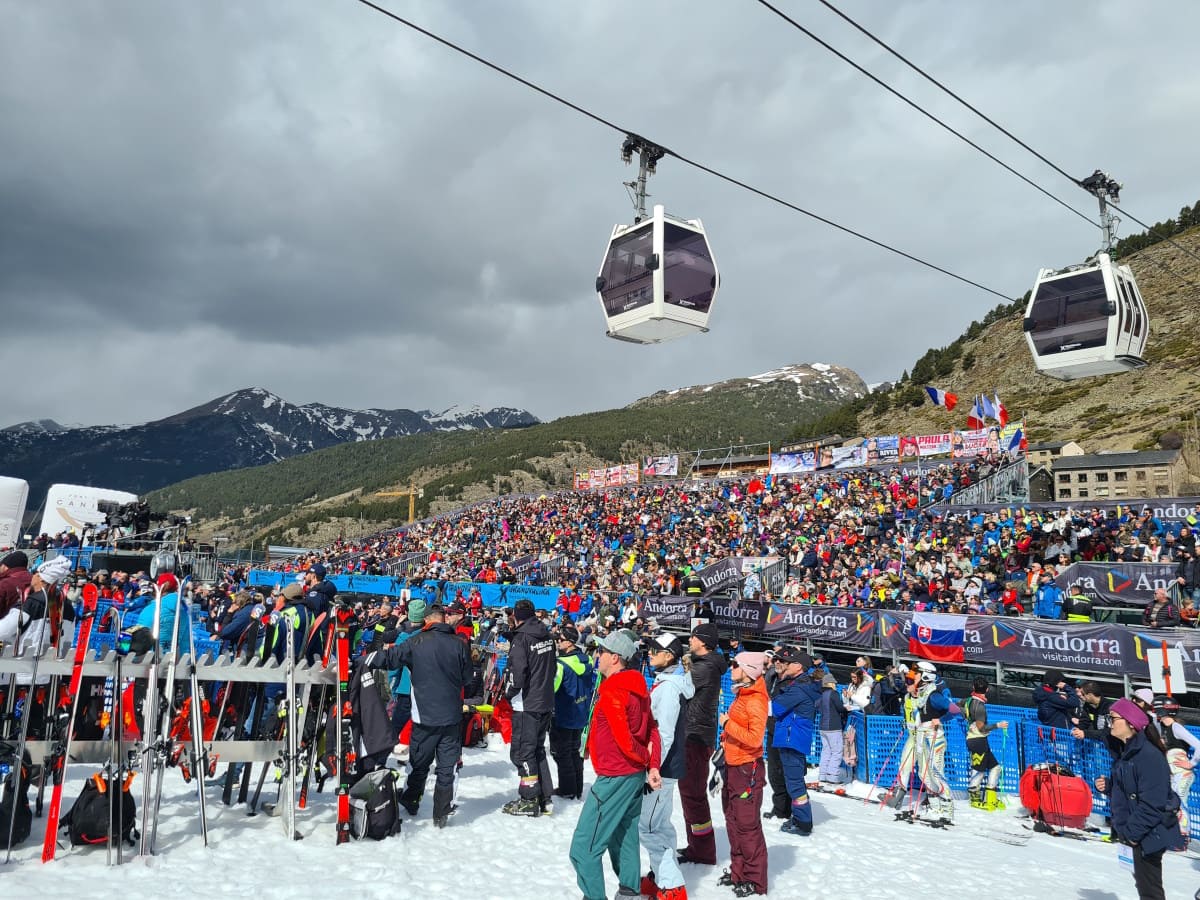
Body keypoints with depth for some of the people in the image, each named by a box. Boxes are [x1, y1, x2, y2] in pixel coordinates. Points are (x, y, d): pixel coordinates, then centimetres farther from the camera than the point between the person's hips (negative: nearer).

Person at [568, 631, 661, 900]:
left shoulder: (611, 692, -20)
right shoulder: (636, 688, 7)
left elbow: (623, 739, -22)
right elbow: (652, 729, 7)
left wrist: (644, 758, -5)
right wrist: (653, 766, 0)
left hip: (615, 778, -9)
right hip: (636, 775, 9)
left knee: (584, 847, -2)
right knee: (624, 839, 21)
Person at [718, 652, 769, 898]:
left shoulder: (755, 700, -20)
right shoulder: (741, 695, 9)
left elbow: (755, 738, -26)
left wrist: (727, 724, -19)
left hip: (748, 769, -9)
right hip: (733, 766, 9)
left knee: (748, 825, 0)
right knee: (733, 821, 16)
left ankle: (755, 880, 12)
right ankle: (738, 871, 29)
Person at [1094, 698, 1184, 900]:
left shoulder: (1148, 755, -22)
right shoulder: (1126, 752, 9)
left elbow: (1152, 804, -24)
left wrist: (1132, 832, -20)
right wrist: (1107, 786, 0)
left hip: (1149, 834, -10)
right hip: (1135, 831, 10)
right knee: (1144, 882, 21)